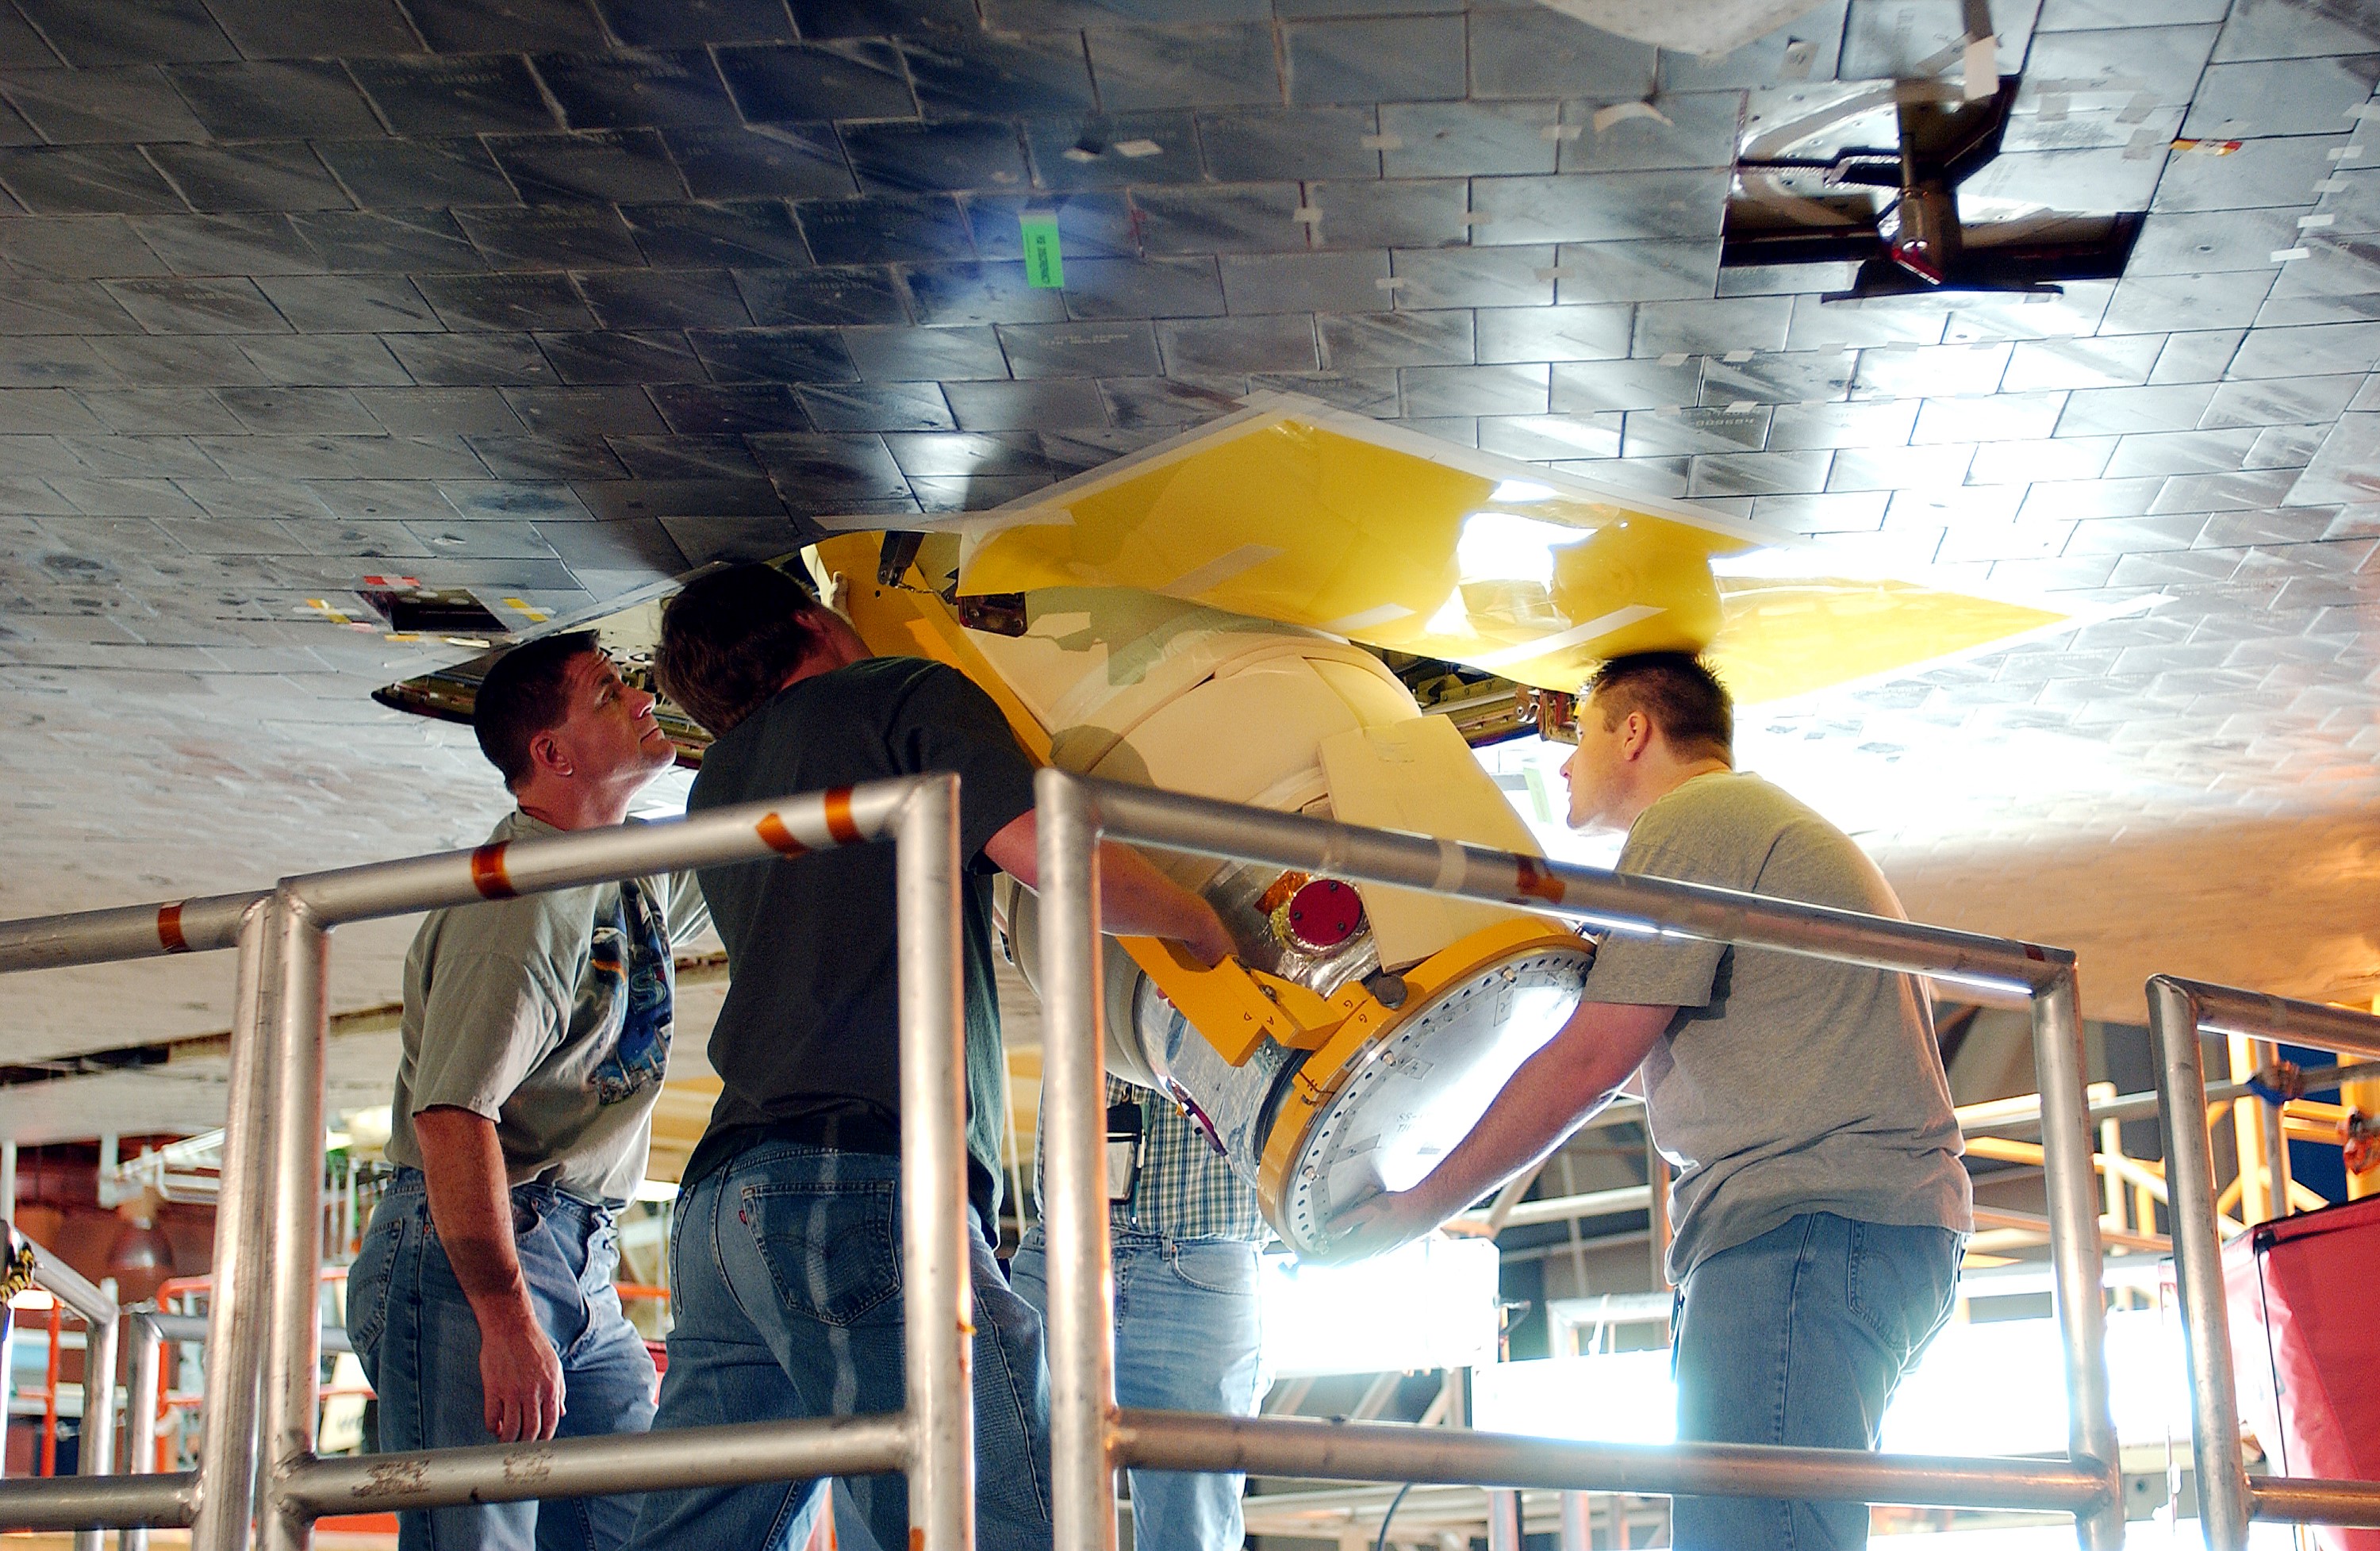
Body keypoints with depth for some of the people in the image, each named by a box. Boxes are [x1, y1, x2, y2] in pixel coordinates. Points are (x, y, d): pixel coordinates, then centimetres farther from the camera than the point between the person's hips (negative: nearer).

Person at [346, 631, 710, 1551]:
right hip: (464, 1264, -9)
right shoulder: (520, 900, -14)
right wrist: (506, 1321, -27)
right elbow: (454, 1115, -23)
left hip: (582, 1270, 9)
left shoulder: (643, 877, 15)